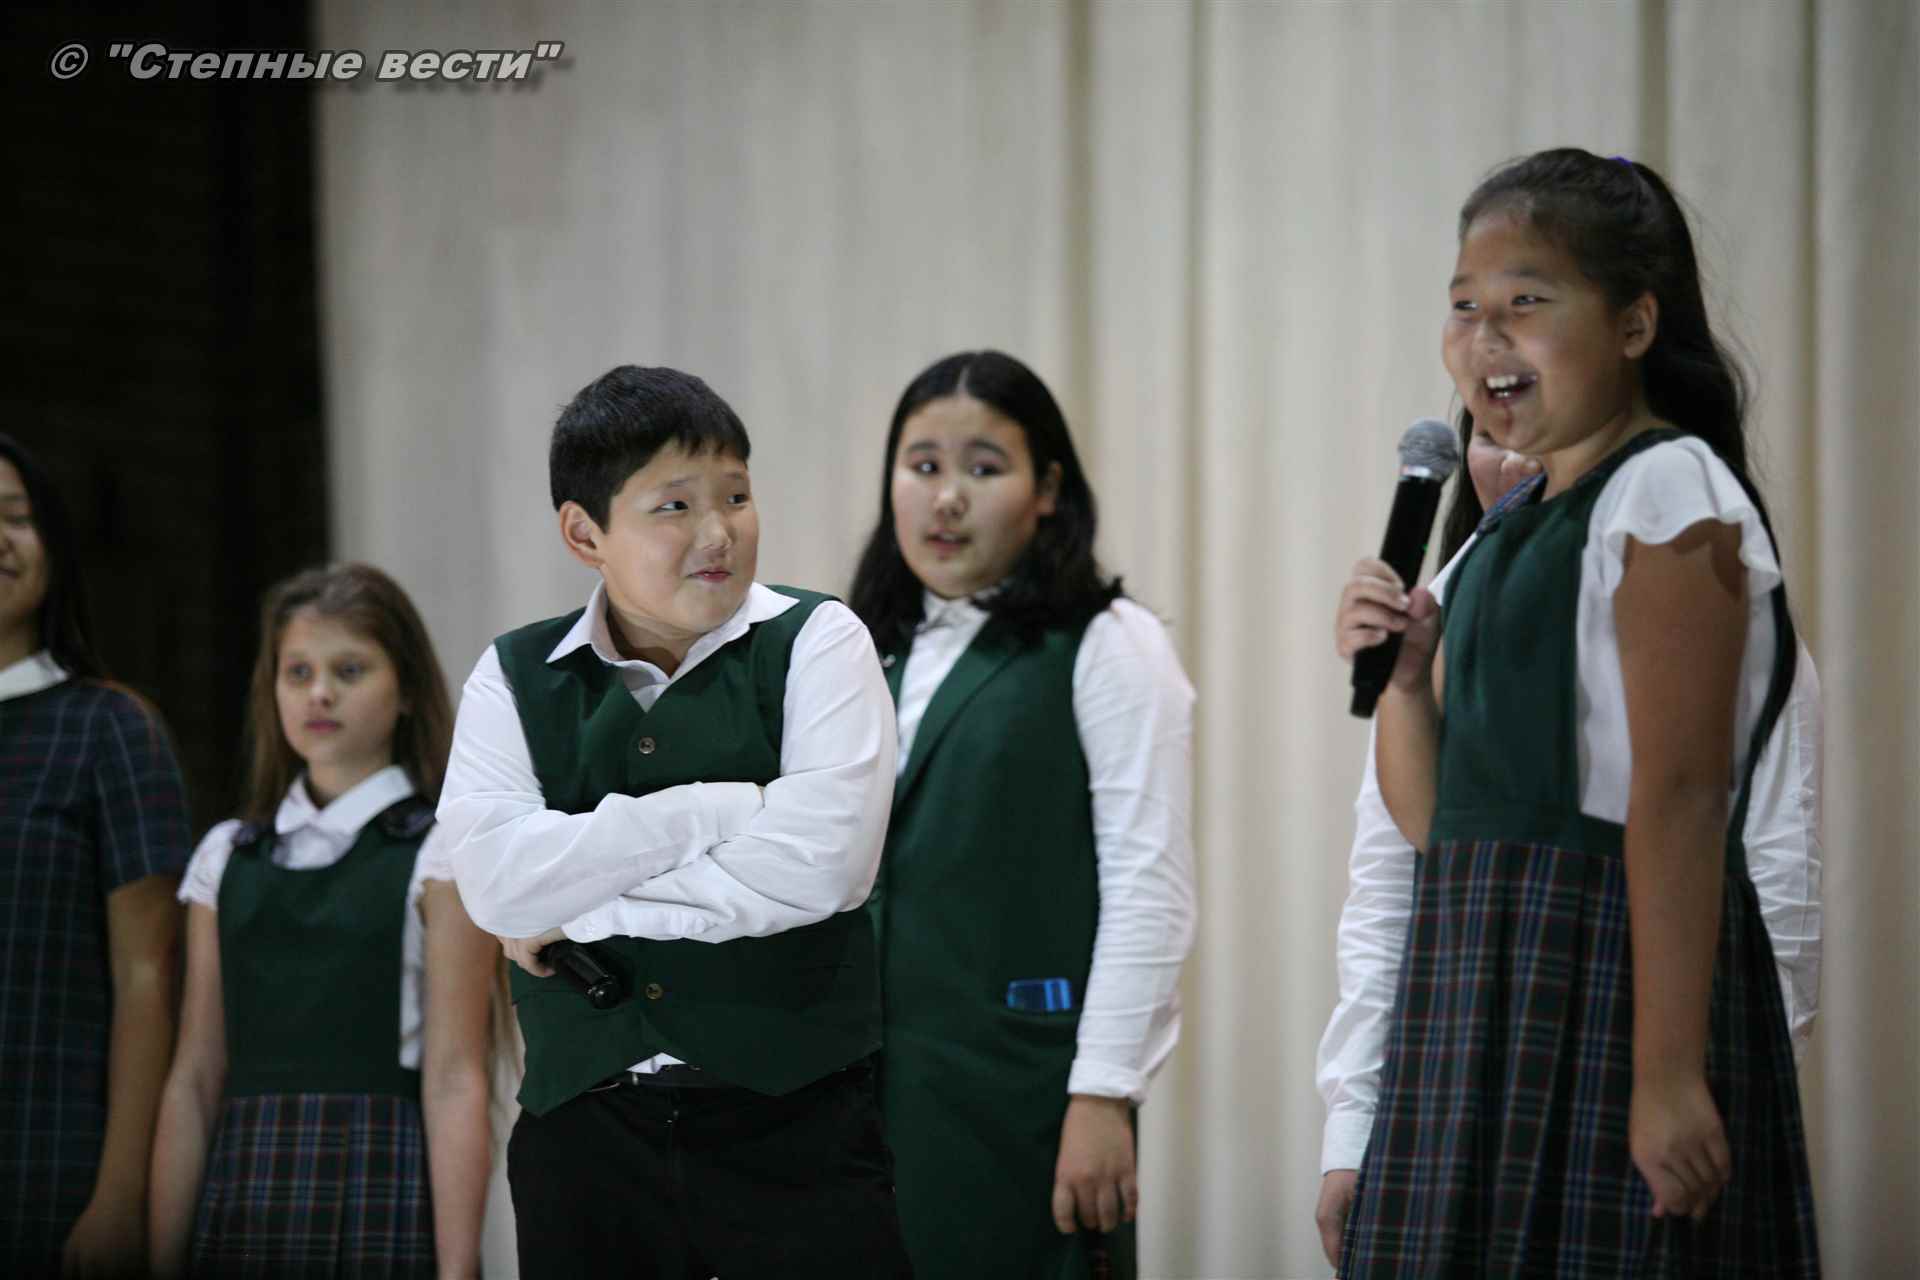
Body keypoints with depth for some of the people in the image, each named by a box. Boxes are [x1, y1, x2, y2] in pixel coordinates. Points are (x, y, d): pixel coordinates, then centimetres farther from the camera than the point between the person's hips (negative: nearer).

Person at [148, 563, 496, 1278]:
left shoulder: (439, 855, 0)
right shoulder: (227, 857, 12)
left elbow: (454, 1081, -7)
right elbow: (194, 1081, 9)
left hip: (381, 1193, -4)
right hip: (242, 1200, 4)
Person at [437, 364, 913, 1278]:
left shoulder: (815, 644, 2)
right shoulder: (513, 680, 8)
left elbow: (822, 862, -13)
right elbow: (496, 883, -9)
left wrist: (580, 909, -7)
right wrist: (721, 808, -12)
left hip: (796, 1128, -2)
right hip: (584, 1132, 2)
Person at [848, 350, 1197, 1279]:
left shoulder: (1106, 647, -3)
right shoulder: (876, 659, 15)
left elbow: (1150, 889, -9)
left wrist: (1104, 1097, -15)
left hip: (1022, 1093, -5)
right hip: (873, 1089, 5)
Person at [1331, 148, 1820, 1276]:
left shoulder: (1667, 489, -10)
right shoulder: (1506, 531, 16)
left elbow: (1679, 796, -19)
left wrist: (1668, 1070, -25)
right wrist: (1404, 675, 0)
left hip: (1615, 961, -8)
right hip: (1484, 975, 8)